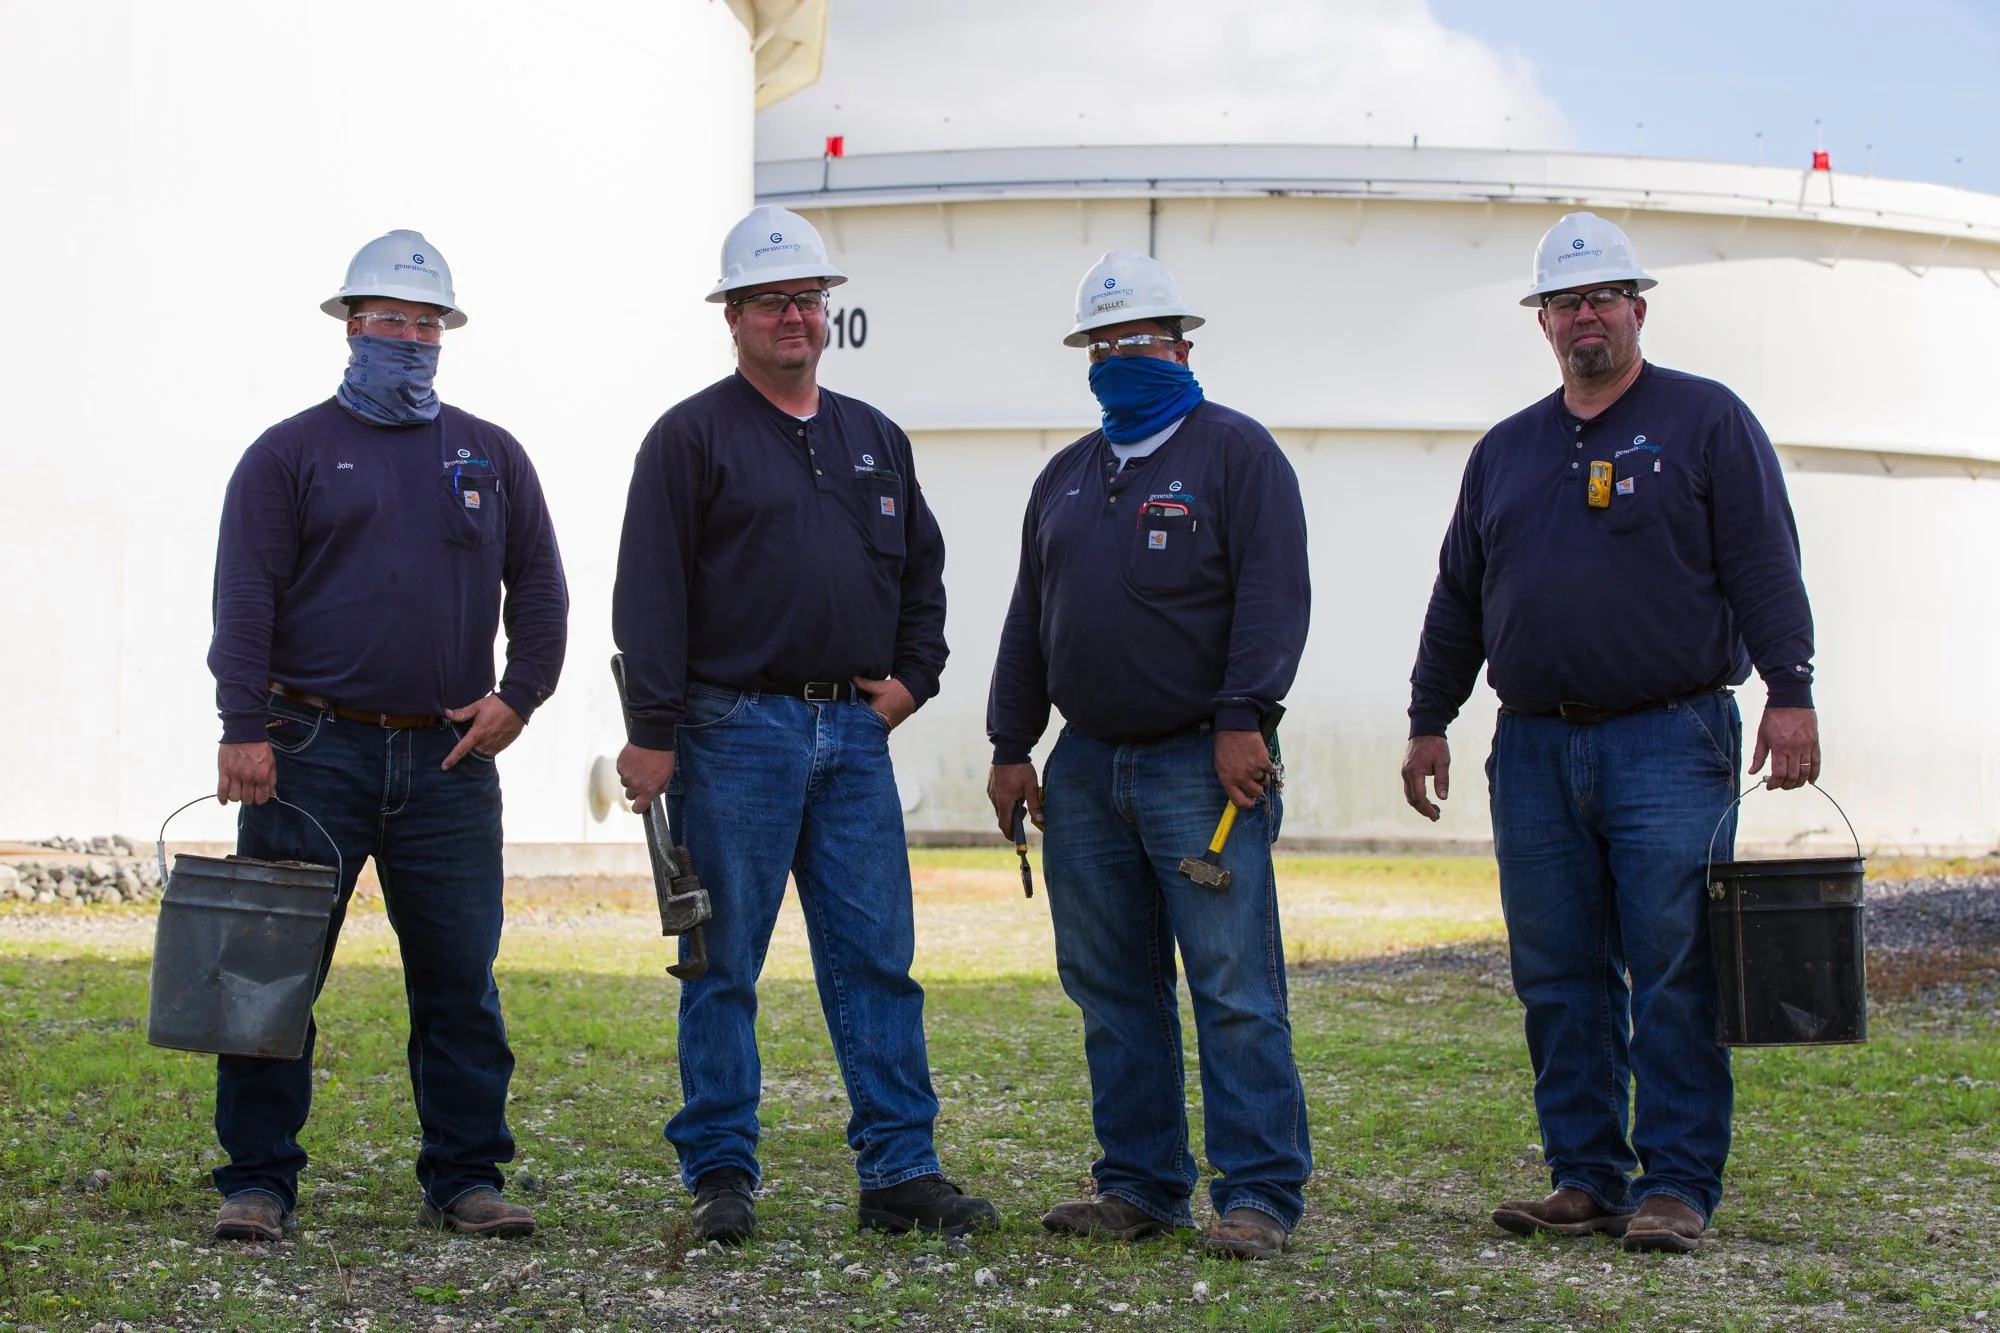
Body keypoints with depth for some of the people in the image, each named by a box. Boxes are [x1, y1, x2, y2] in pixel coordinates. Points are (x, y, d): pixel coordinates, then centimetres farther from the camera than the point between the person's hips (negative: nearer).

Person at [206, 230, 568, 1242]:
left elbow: (539, 589, 16)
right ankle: (258, 1183, 6)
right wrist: (244, 730, -12)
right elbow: (245, 599, -3)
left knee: (461, 982, 4)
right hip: (313, 754, -2)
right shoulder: (290, 454, 4)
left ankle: (465, 1178, 13)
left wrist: (518, 697, 3)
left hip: (450, 758, 3)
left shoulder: (491, 456, 14)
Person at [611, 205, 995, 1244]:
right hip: (737, 731, -5)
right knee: (724, 964, 0)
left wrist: (912, 675, 10)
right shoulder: (692, 437, -1)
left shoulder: (876, 441, 16)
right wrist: (653, 734, -12)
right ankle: (720, 1176, 8)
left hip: (855, 732, 5)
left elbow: (923, 571, 25)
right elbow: (650, 594, -6)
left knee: (877, 957, 3)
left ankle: (900, 1171, 7)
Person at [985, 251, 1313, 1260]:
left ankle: (1258, 1193, -5)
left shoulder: (1236, 452, 0)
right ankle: (1141, 1184, 16)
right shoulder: (1066, 478, 19)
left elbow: (1273, 596, -8)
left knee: (1235, 989, -8)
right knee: (1111, 991, 8)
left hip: (1203, 765, -6)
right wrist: (1011, 746, 15)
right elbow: (1028, 620, 22)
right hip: (1086, 770, 6)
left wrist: (1242, 720, -16)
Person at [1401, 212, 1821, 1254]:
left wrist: (1789, 693, -11)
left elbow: (1764, 568, -2)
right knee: (1558, 978, 5)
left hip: (1671, 745, -4)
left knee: (1674, 973, -6)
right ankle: (1586, 1177, 12)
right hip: (1535, 749, 5)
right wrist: (1428, 720, 18)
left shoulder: (1706, 422, 5)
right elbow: (1458, 599, 22)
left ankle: (1675, 1186, -1)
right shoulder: (1505, 452, 18)